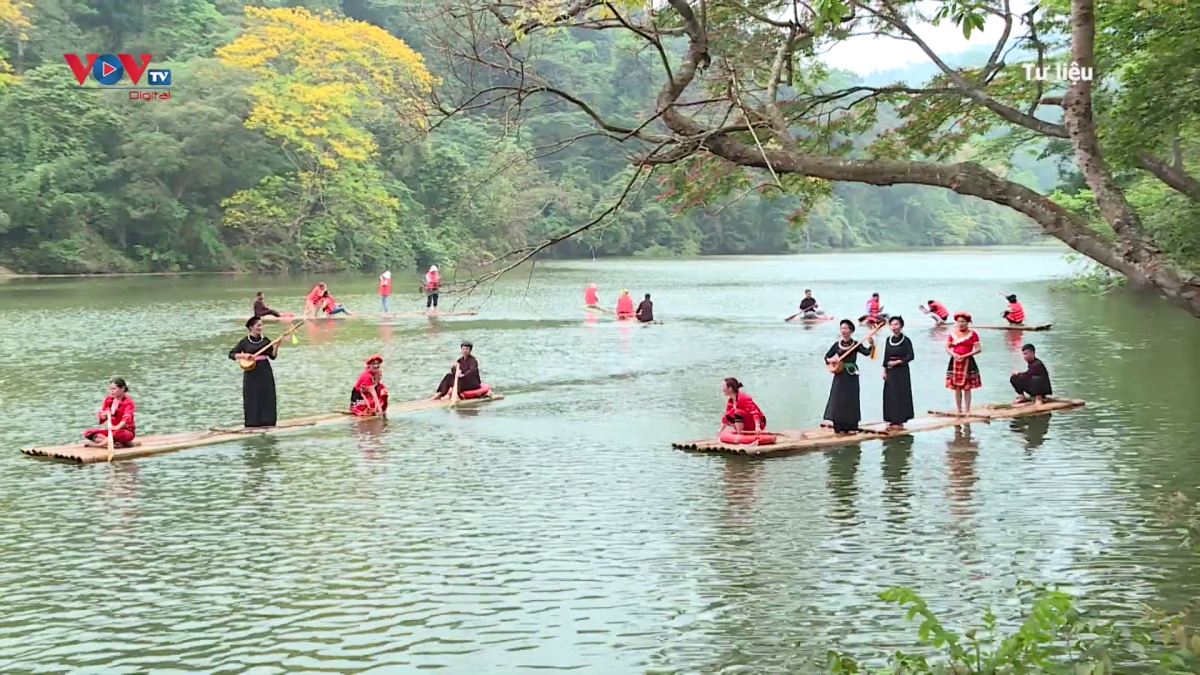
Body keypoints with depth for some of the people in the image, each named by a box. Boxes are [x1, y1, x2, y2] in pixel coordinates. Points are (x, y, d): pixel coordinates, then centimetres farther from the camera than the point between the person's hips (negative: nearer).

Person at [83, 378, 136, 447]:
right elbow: (101, 418, 7)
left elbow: (127, 417, -28)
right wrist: (104, 415, -19)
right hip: (111, 430, 8)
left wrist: (117, 427, -47)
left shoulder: (128, 402, -12)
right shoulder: (108, 399, 7)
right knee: (88, 433, -12)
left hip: (127, 431, -8)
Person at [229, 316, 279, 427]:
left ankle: (266, 422, 8)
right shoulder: (244, 342, -1)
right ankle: (252, 424, 3)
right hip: (251, 373, -3)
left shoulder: (265, 340, 6)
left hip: (265, 372, 3)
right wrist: (244, 355, -17)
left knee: (267, 397, 2)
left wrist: (276, 346, -12)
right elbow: (231, 354, -3)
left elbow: (273, 356, 4)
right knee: (252, 398, -1)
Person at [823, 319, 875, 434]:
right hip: (839, 375, 2)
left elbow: (866, 352, -15)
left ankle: (851, 427, 7)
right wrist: (830, 360, -10)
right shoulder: (837, 345, 5)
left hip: (851, 375, -2)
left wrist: (871, 345, -33)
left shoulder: (856, 345, -1)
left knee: (851, 400, 2)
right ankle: (839, 427, 6)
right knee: (838, 399, 0)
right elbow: (826, 356, 11)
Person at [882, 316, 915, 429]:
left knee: (900, 395, -4)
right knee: (889, 395, 5)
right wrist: (884, 370, 4)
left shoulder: (906, 340, -7)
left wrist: (898, 362, -17)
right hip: (890, 372, 6)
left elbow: (911, 356, -10)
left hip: (902, 371, -5)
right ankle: (892, 420, 12)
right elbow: (886, 356, 11)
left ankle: (900, 421, 0)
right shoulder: (888, 339, 9)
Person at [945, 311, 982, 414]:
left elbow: (978, 349, -6)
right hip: (955, 361, 3)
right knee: (957, 388, 4)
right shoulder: (953, 333, 8)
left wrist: (965, 356, -15)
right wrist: (954, 355, -11)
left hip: (968, 362, -3)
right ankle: (959, 410, 11)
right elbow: (947, 347, 9)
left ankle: (967, 410, 2)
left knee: (967, 388, -3)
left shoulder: (972, 334, -2)